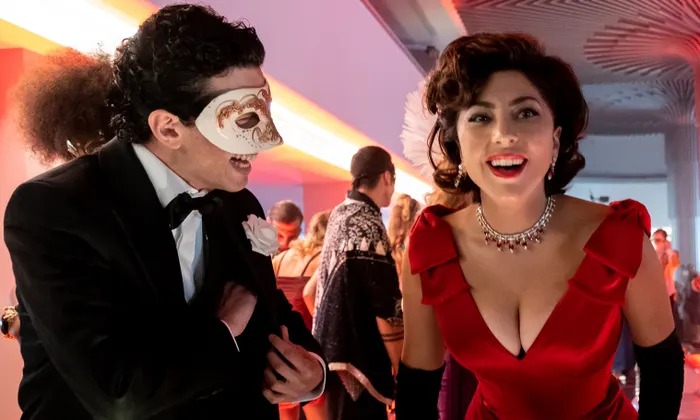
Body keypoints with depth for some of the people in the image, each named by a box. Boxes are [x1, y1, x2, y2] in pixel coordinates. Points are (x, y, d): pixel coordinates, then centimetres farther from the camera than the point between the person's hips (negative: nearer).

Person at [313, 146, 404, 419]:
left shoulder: (339, 213, 8)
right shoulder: (368, 225, -19)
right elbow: (386, 307, -20)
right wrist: (400, 366, -14)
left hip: (335, 343, 9)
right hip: (358, 352, -9)